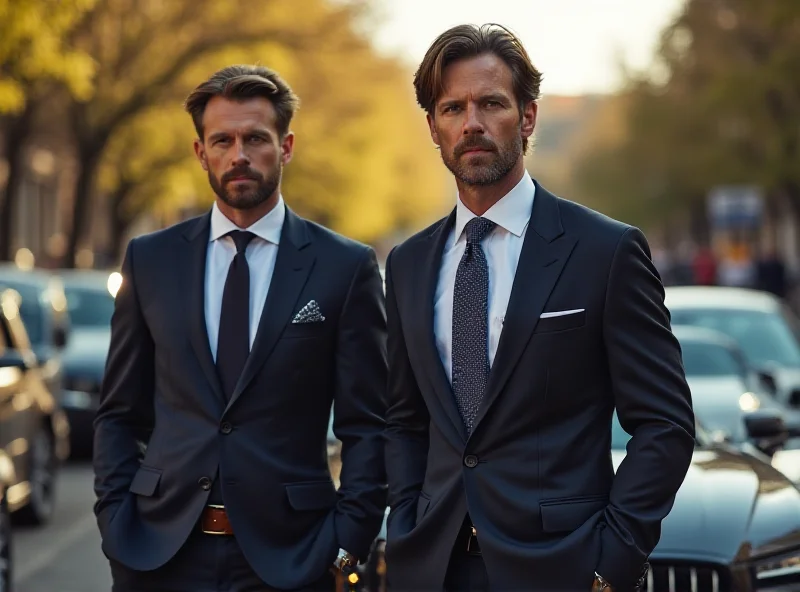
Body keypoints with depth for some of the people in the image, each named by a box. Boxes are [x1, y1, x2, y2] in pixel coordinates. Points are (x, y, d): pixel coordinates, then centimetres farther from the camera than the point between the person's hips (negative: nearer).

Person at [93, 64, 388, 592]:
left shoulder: (346, 267, 0)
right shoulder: (150, 260, 7)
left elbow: (367, 426, 0)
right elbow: (119, 413, 10)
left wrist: (347, 543, -7)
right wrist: (115, 524, 0)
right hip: (161, 549, 2)